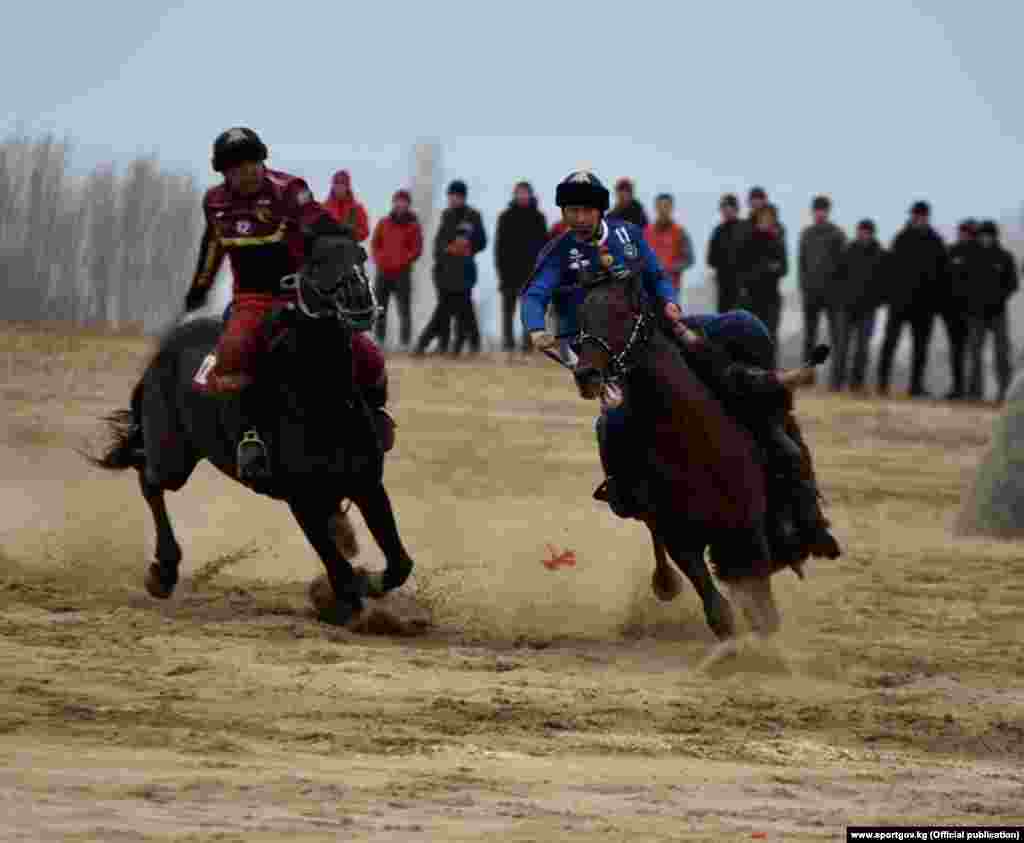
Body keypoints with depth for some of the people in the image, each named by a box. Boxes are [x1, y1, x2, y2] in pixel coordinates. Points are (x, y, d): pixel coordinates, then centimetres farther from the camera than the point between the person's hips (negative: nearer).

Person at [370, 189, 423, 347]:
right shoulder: (383, 223, 12)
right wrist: (380, 260, -5)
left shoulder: (413, 226, 4)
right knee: (379, 308, 4)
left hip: (402, 273, -3)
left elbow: (417, 250, -1)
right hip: (383, 272, 3)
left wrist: (402, 261, -13)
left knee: (404, 309, -7)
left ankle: (405, 341, -7)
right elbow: (375, 244, 11)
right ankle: (379, 339, 10)